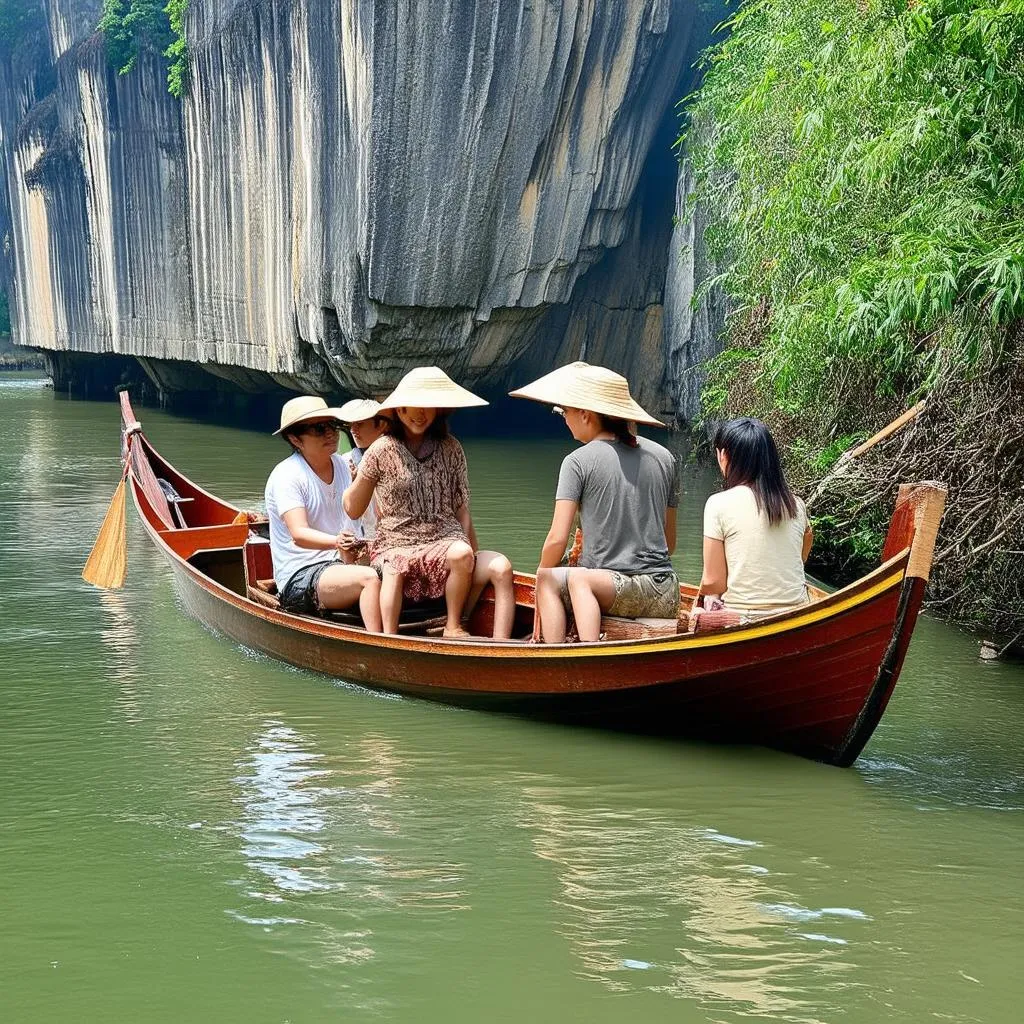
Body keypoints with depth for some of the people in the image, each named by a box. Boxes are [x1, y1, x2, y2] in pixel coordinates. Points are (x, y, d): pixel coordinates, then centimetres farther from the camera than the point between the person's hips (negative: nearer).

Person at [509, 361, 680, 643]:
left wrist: (542, 580, 10)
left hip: (617, 592, -6)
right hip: (665, 599, 6)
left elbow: (557, 539, -6)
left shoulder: (578, 461, -3)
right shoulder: (664, 457, 14)